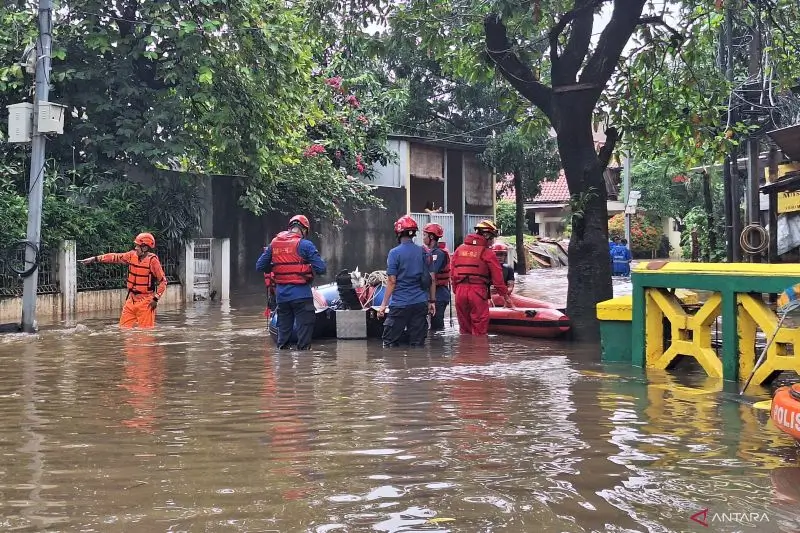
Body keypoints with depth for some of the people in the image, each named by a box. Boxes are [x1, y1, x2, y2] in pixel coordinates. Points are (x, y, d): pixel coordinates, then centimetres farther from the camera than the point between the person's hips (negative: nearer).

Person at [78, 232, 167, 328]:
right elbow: (114, 257, 11)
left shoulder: (152, 260, -13)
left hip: (145, 301, -7)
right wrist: (94, 259, 8)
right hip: (131, 299, 7)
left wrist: (156, 299, -15)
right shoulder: (132, 255, 4)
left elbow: (163, 281, -11)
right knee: (124, 328, 8)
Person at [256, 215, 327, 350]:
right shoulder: (305, 244, -9)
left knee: (283, 329, 17)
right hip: (301, 294, -5)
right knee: (304, 328, 3)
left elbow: (260, 266, 9)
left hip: (281, 294, 5)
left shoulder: (274, 244, 6)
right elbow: (321, 268, -12)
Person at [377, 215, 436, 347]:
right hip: (421, 303, 4)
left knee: (390, 343, 3)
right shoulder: (423, 252, 6)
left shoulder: (395, 253, -7)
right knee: (417, 343, 8)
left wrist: (384, 304, -6)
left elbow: (392, 281, -10)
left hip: (400, 303, -4)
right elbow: (432, 279, 8)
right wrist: (432, 301, 17)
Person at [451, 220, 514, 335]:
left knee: (464, 330, 14)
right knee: (479, 332, 3)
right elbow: (497, 277, -2)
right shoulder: (487, 253, -2)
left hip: (460, 292, 5)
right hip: (478, 292, -5)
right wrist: (506, 296, 6)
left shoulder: (459, 249, 12)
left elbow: (453, 274, 11)